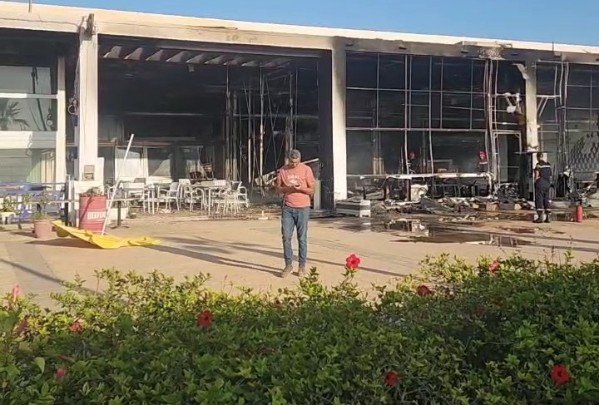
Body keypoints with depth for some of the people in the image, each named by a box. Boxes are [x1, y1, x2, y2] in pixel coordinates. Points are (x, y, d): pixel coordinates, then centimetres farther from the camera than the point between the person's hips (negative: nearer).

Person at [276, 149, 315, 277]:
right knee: (286, 237, -1)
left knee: (302, 238, 2)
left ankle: (302, 266, 9)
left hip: (303, 209, -2)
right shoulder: (283, 170, 5)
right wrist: (287, 188, -13)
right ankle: (288, 265, 8)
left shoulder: (306, 170, -1)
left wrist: (301, 188, -20)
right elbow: (278, 189, 8)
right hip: (287, 209, 2)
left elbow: (312, 190, -1)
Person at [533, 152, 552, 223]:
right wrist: (549, 184, 18)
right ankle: (547, 217, 8)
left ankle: (540, 217, -8)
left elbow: (536, 175, -12)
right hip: (547, 184, 7)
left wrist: (535, 182, -2)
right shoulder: (548, 165, 10)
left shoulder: (538, 165, -11)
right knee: (546, 200, 9)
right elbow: (550, 176, 12)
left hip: (540, 183, -7)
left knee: (539, 200, -4)